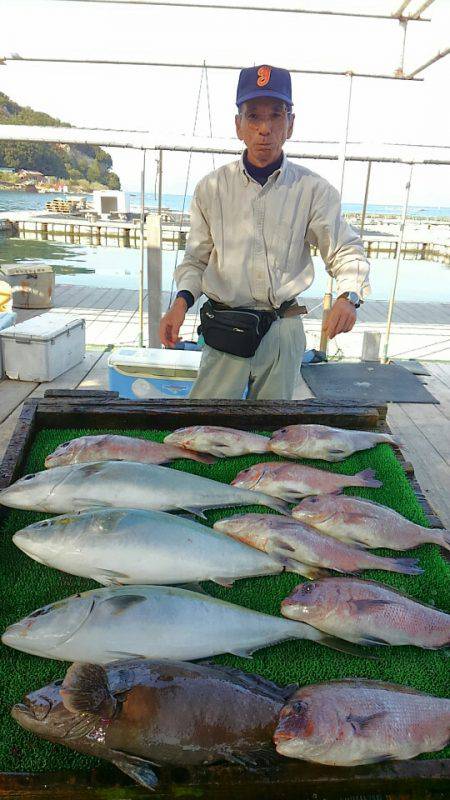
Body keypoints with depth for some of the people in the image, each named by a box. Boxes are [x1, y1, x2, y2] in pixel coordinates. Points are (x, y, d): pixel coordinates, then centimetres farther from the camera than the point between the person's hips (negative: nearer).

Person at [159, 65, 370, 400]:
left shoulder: (313, 190, 0)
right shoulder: (211, 188, 2)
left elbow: (347, 251, 2)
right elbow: (196, 259, 10)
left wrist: (348, 296, -18)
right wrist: (182, 301, -9)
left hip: (283, 331, 1)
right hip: (225, 332, 0)